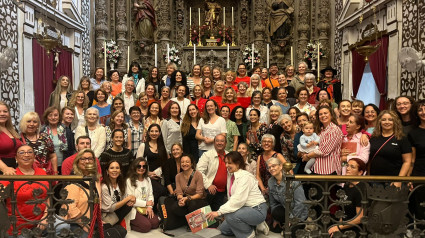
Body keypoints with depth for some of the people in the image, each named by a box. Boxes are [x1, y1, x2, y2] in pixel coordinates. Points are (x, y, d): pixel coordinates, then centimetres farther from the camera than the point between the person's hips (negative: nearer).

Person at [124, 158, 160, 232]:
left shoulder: (148, 179, 14)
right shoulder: (129, 181, -9)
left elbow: (150, 195, 10)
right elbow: (130, 200, -13)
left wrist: (149, 207, -8)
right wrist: (146, 203, -9)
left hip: (146, 209, 7)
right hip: (134, 209, -7)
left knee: (155, 223, -15)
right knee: (146, 226, -22)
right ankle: (129, 225, 1)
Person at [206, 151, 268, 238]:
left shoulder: (245, 176, -21)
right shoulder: (230, 176, 5)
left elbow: (238, 199, -30)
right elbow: (232, 199, 5)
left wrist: (219, 212, -31)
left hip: (257, 210, -9)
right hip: (246, 209, 9)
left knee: (230, 216, -30)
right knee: (223, 229, 6)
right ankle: (250, 226, 16)